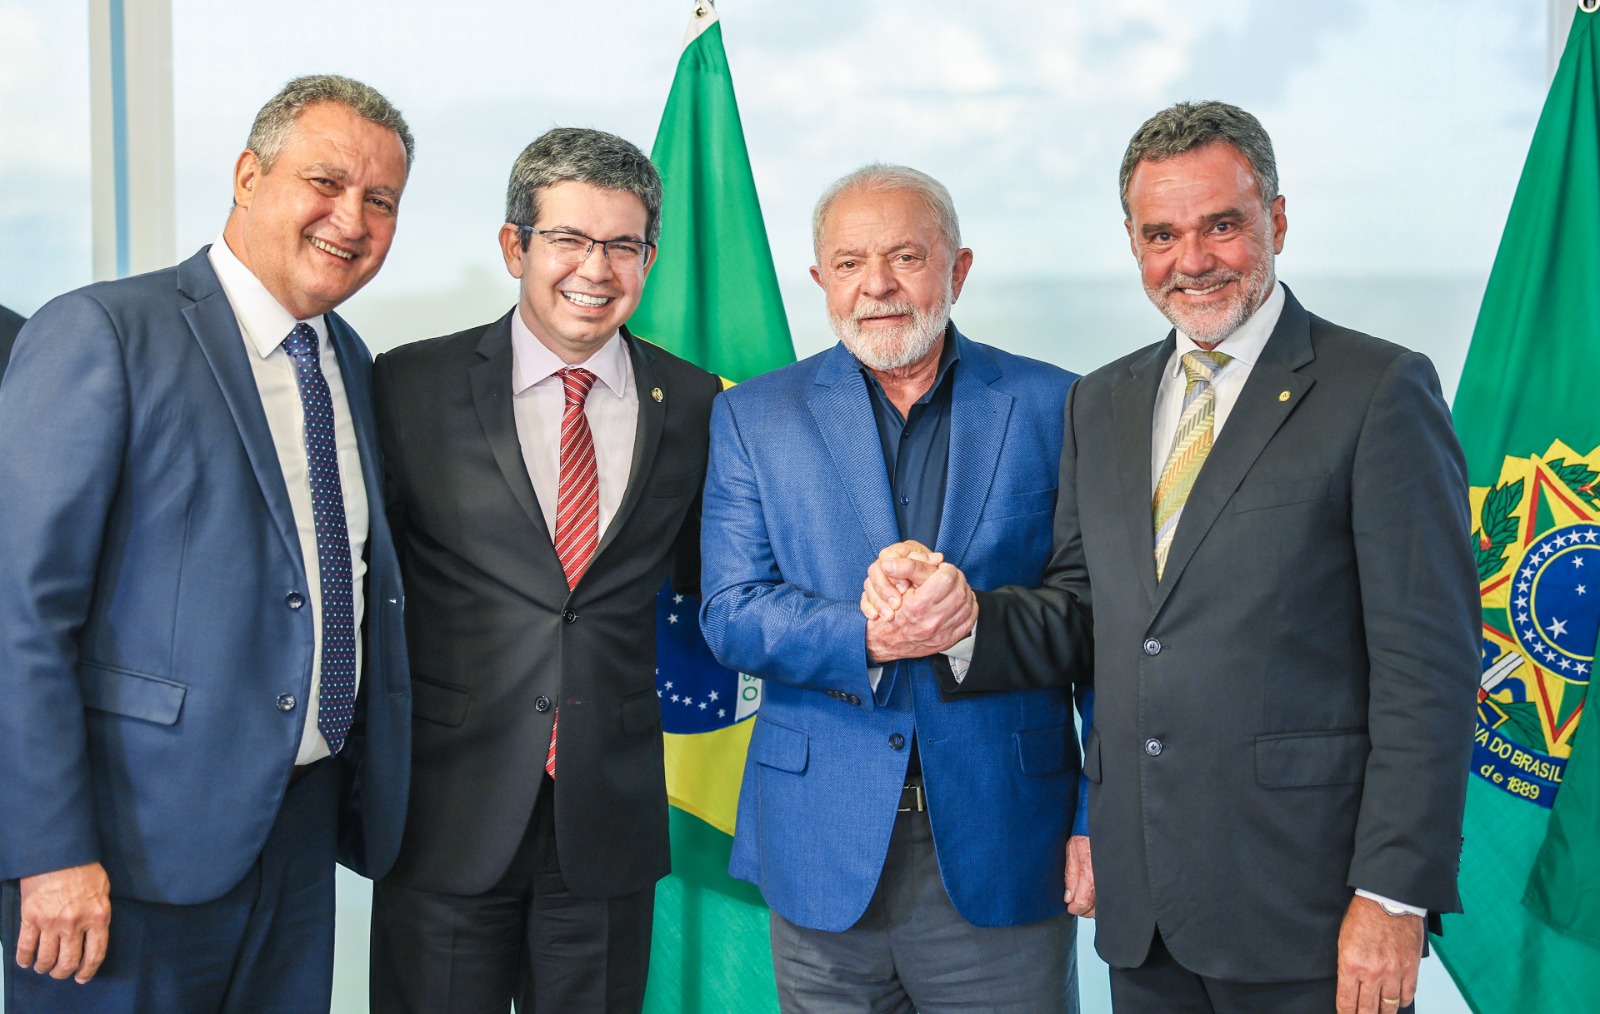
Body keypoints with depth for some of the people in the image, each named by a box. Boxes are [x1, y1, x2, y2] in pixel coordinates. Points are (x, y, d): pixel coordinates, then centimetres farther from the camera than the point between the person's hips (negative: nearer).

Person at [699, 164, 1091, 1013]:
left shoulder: (1052, 408, 3)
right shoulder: (755, 417, 5)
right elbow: (729, 614, -3)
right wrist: (868, 636, -21)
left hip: (1002, 847, 0)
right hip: (824, 853, 1)